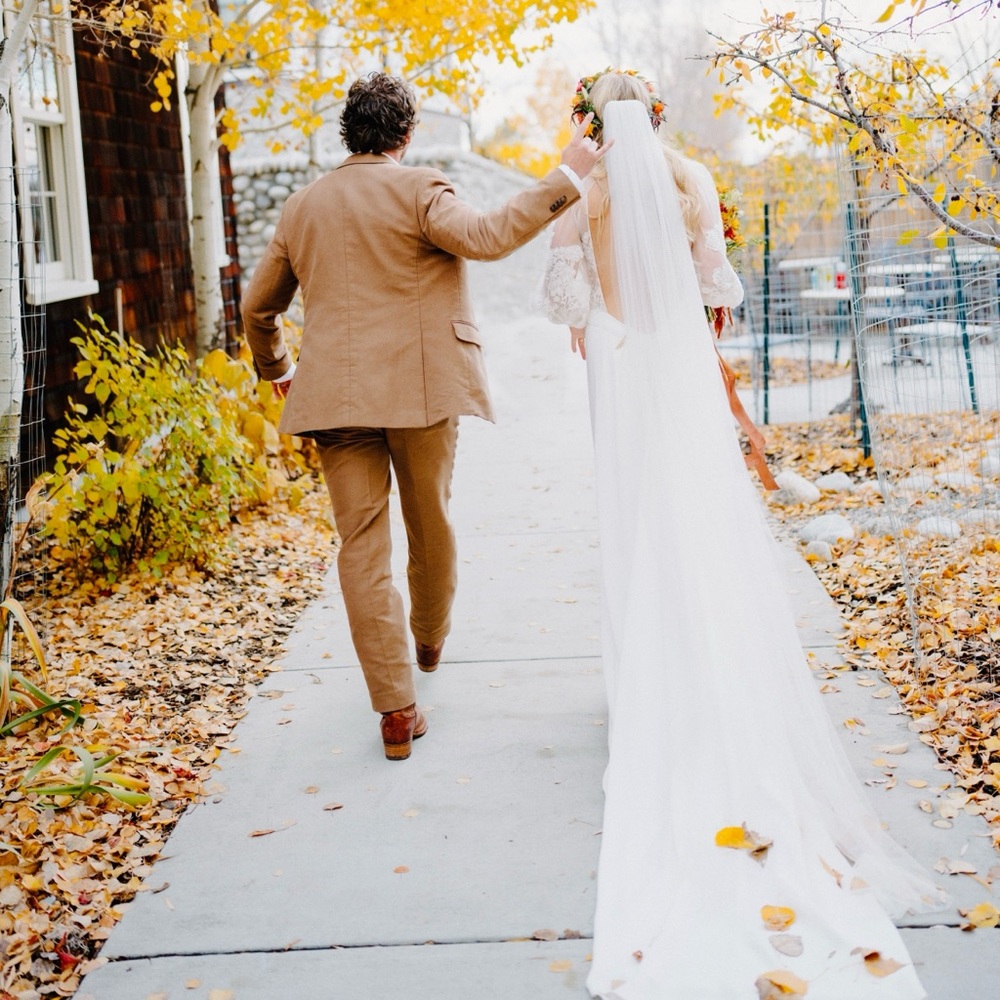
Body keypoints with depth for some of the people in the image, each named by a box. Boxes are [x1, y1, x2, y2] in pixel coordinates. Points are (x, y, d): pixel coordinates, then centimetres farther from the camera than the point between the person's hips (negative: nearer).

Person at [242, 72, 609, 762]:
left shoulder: (301, 207, 13)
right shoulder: (418, 191, -3)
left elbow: (259, 306, 20)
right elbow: (485, 237, -21)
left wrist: (276, 368, 38)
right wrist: (565, 177, -16)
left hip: (334, 395, 3)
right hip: (421, 388, -3)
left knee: (362, 545, 2)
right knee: (431, 524, 19)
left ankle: (396, 709, -1)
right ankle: (430, 643, 42)